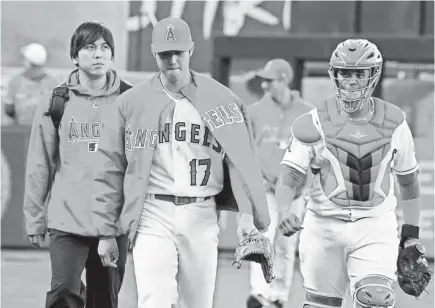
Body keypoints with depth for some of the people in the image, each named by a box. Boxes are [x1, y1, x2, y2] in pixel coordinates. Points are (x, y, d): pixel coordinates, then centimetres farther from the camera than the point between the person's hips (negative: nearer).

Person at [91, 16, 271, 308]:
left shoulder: (220, 99, 4)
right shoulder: (132, 102, 4)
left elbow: (241, 160, -2)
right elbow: (111, 169, 7)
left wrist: (247, 213, -14)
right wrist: (107, 231, 5)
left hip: (202, 217, 1)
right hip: (153, 217, -1)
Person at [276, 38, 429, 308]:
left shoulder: (394, 123, 1)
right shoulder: (314, 124, -5)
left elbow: (408, 179, 13)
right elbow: (290, 175, -7)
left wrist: (412, 232, 14)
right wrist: (284, 211, -27)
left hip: (375, 225, 0)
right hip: (324, 225, 0)